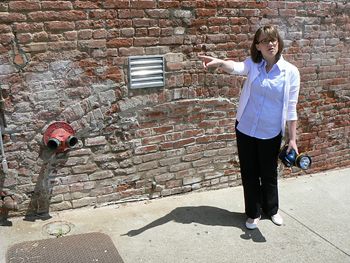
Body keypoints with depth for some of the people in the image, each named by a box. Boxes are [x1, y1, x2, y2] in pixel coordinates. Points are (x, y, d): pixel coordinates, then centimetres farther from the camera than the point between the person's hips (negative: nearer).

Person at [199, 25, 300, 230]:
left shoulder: (290, 72, -5)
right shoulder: (253, 64, -3)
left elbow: (291, 109, -3)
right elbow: (237, 67, -27)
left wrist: (293, 139, -3)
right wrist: (220, 63, -50)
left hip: (271, 134, -1)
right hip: (246, 129, 1)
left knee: (269, 174, 14)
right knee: (249, 173, 12)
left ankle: (272, 209, 41)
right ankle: (254, 213, 33)